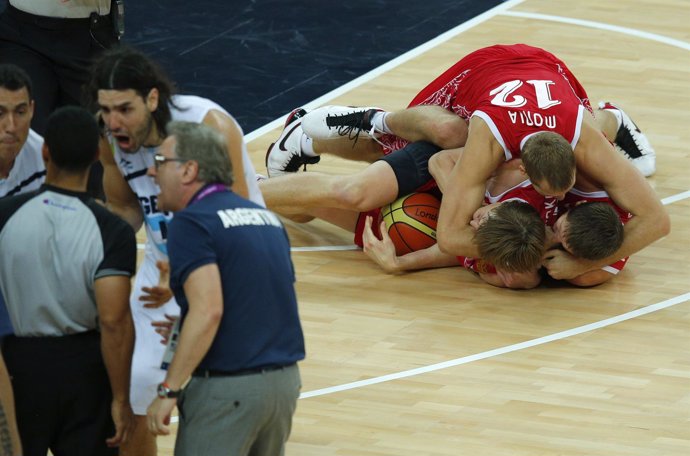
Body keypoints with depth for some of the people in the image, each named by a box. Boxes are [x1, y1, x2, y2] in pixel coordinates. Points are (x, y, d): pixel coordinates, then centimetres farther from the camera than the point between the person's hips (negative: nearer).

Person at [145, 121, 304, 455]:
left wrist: (169, 390, -21)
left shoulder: (192, 223, -11)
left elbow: (208, 311, -22)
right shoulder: (265, 217, 14)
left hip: (227, 389, -8)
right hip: (286, 378, 8)